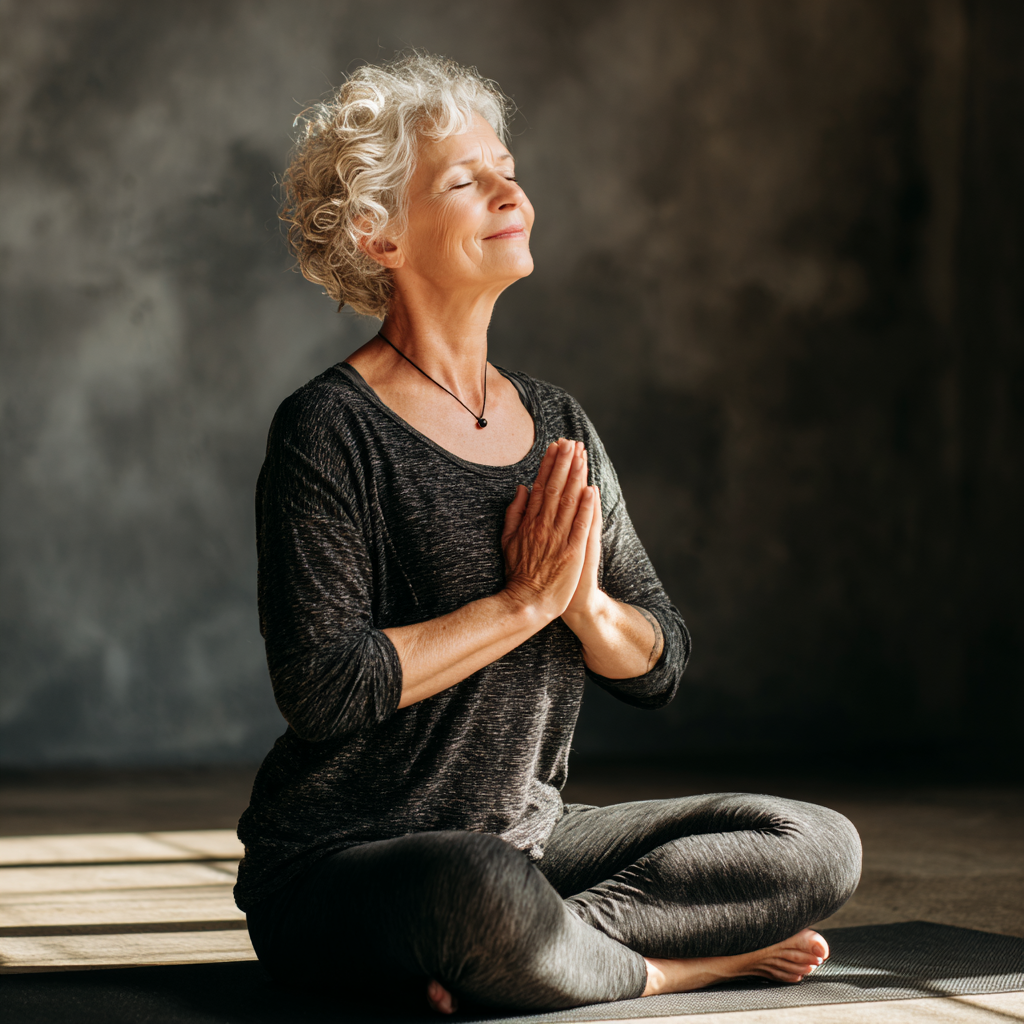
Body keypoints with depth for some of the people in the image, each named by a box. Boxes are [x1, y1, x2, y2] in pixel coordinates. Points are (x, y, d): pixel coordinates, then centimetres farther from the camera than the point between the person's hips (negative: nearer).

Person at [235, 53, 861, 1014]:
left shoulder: (556, 422, 9)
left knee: (817, 845, -5)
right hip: (339, 857, -6)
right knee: (486, 891, -39)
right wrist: (524, 602, -16)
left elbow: (658, 666, 9)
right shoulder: (328, 429, -11)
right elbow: (319, 687, -21)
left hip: (528, 836, 7)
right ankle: (668, 963, -10)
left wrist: (585, 604, -14)